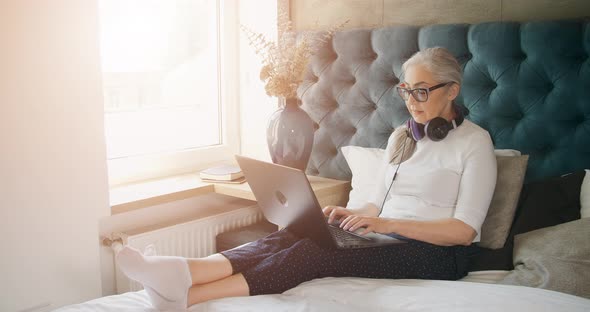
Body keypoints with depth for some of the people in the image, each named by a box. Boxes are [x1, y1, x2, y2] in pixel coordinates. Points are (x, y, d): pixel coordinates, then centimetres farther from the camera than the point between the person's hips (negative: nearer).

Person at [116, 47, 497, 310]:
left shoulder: (475, 141, -2)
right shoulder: (402, 135, 18)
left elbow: (465, 230, -10)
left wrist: (389, 224, -19)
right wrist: (352, 214, -4)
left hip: (435, 252, -6)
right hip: (387, 238, 6)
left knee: (318, 251, -32)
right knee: (295, 234, -25)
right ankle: (187, 272, -43)